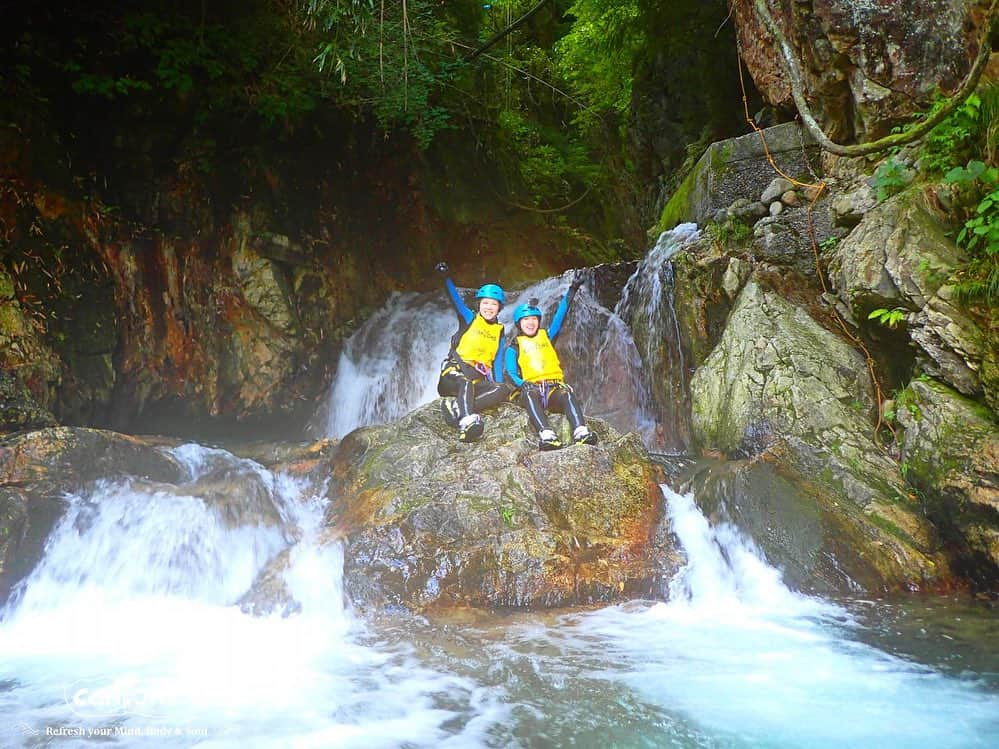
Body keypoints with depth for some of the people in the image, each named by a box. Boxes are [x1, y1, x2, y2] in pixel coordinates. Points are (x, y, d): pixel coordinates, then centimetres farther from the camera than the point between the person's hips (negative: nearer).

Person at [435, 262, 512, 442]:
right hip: (455, 372, -3)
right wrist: (446, 278, -21)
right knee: (466, 382, -38)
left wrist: (498, 383, 0)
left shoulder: (499, 331, 18)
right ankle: (466, 423, -59)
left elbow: (497, 361, 14)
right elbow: (456, 300, -6)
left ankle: (456, 406, -39)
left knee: (504, 390, -27)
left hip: (478, 380, 3)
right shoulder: (470, 319, 10)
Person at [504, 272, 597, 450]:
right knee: (530, 394, -39)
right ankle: (546, 435, -58)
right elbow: (511, 373, 5)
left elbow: (560, 315, 18)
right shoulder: (514, 346, 17)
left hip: (554, 387, 3)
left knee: (567, 393, -32)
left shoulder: (546, 336, 26)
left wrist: (572, 290, 10)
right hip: (530, 387, -2)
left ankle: (581, 432, -52)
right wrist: (522, 384, -18)